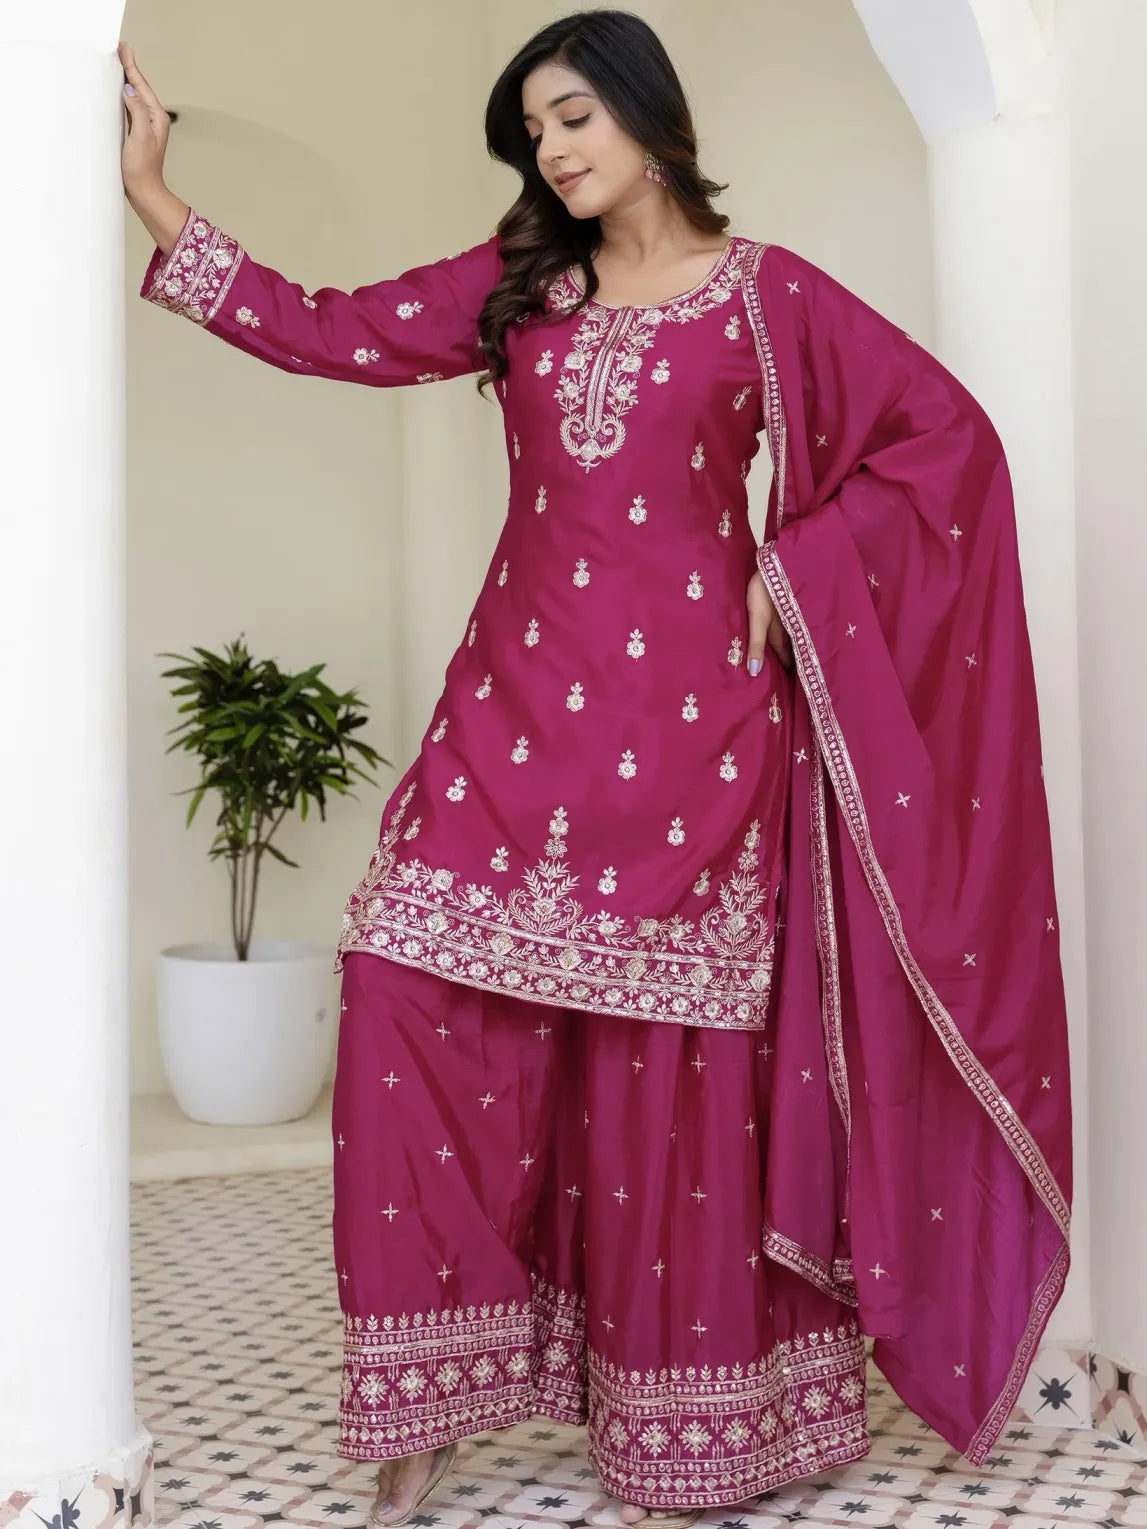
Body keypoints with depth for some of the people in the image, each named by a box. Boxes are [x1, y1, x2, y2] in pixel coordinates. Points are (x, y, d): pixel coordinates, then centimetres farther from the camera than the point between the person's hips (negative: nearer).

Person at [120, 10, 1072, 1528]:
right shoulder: (515, 287, 15)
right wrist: (156, 201, 6)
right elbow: (326, 329, 10)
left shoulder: (765, 293, 4)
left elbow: (948, 436, 4)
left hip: (687, 718, -3)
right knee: (417, 1001, -7)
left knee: (672, 1060, -1)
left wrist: (794, 572, -3)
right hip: (523, 703, 4)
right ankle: (434, 1399, 10)